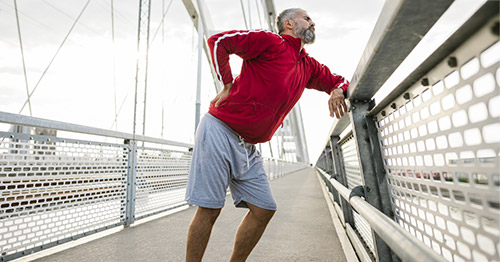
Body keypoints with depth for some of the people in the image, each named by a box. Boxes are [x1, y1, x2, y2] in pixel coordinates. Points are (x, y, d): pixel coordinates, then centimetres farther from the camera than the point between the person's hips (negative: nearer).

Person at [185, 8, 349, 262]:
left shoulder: (308, 66, 17)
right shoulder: (271, 42, -5)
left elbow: (337, 80, 27)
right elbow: (218, 41, -6)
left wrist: (337, 92, 4)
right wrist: (228, 85, -6)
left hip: (248, 147, 7)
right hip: (219, 131, -7)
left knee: (264, 209, 7)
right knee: (209, 209, -3)